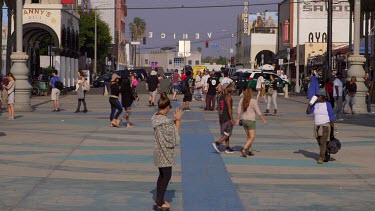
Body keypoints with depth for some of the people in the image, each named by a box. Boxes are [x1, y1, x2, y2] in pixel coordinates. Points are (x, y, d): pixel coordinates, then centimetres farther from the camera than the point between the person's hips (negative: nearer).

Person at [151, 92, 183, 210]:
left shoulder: (155, 118, 1)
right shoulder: (167, 122, -25)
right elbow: (175, 137, -16)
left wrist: (175, 120, 4)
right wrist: (178, 120, -12)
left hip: (159, 151, 8)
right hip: (166, 153, -8)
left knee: (162, 175, 20)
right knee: (167, 176, 4)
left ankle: (159, 199, 29)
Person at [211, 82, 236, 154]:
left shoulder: (221, 96, 12)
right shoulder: (228, 97, -15)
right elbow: (229, 109, -20)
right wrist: (232, 119, -19)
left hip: (221, 117, 9)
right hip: (227, 117, -9)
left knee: (225, 133, 14)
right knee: (227, 134, -2)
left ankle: (227, 148, 16)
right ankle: (216, 143, -13)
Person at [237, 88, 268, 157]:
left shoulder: (242, 100, 0)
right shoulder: (254, 101, -13)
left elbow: (239, 111, 2)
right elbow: (258, 112, -11)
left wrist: (238, 120, 10)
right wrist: (264, 120, -3)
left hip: (243, 120, 6)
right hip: (251, 120, -6)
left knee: (249, 137, 19)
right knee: (252, 137, -2)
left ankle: (250, 151, 23)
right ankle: (244, 149, -19)